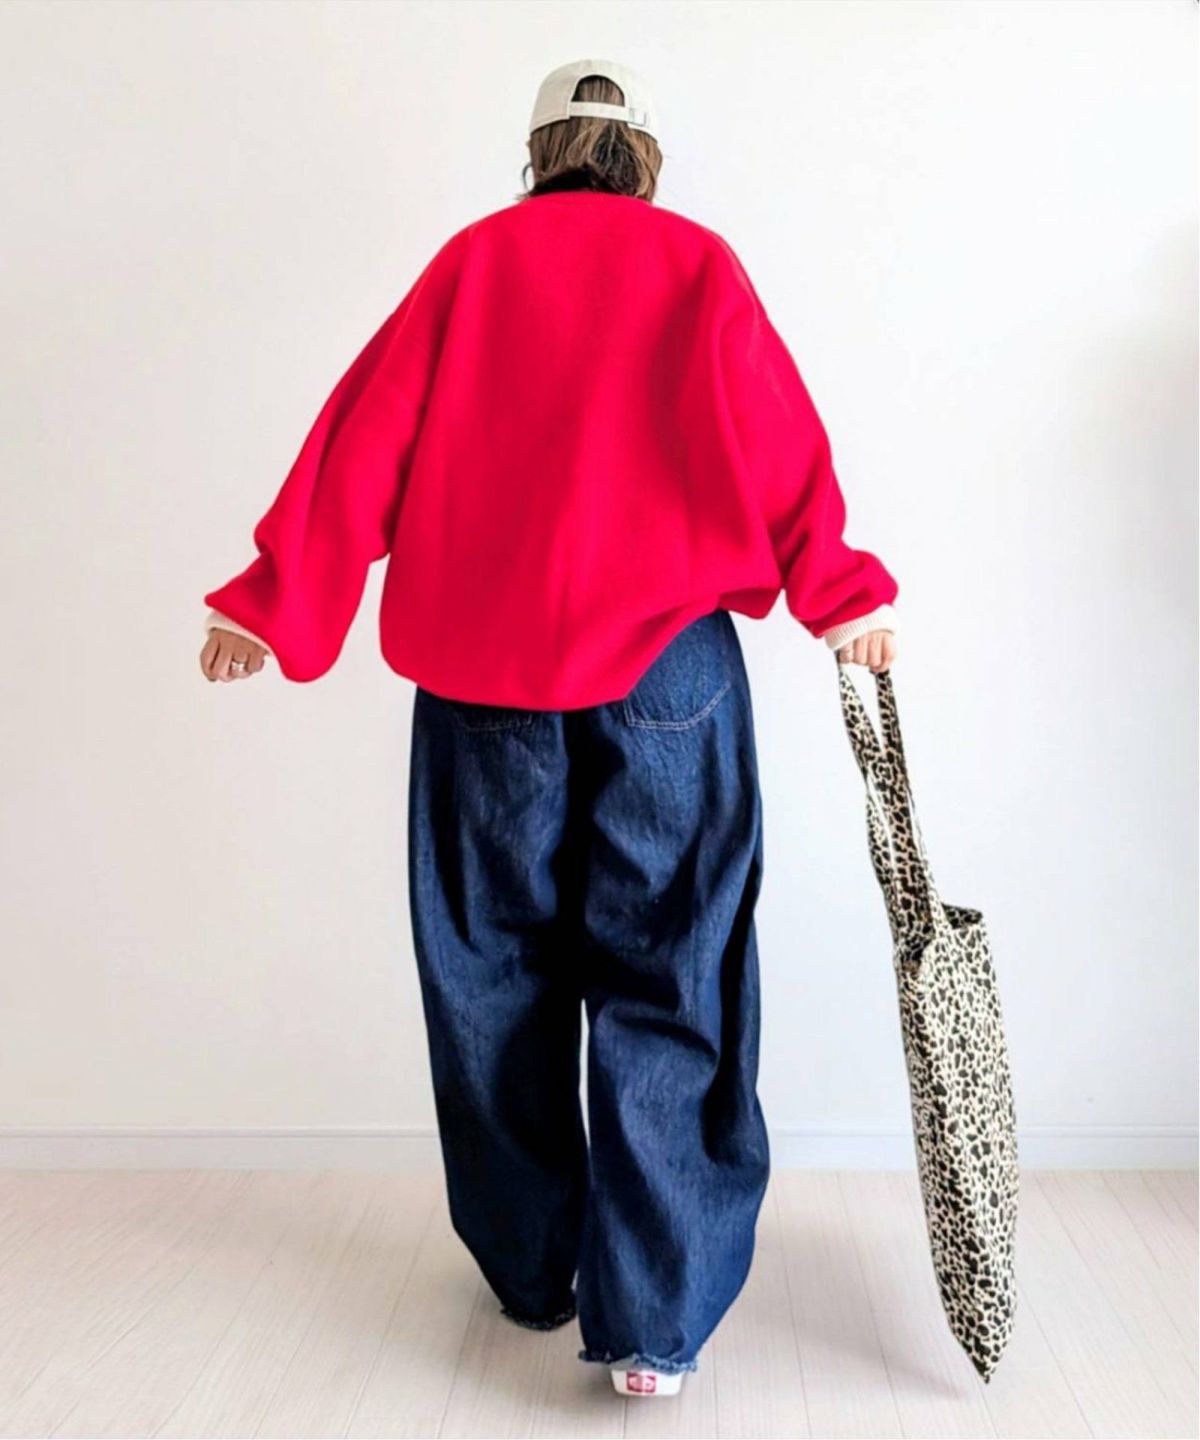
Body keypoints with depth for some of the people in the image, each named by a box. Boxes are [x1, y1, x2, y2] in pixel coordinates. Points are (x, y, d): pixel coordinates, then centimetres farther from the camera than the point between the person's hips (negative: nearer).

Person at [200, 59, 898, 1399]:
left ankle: (531, 1271, 25)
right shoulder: (697, 263, 7)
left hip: (482, 669, 2)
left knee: (497, 972, 13)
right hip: (666, 660, -1)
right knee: (666, 983, 4)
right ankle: (652, 1318, 3)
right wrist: (842, 593, 11)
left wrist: (275, 601, 7)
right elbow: (782, 444, 2)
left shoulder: (472, 259, 9)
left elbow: (368, 436, 4)